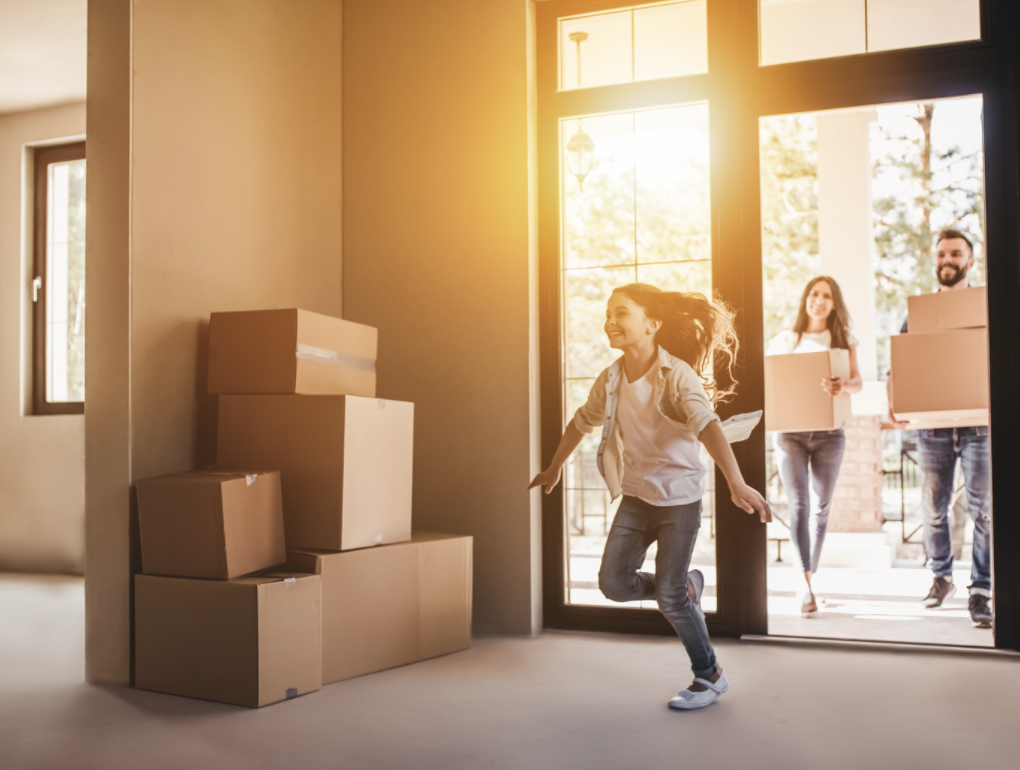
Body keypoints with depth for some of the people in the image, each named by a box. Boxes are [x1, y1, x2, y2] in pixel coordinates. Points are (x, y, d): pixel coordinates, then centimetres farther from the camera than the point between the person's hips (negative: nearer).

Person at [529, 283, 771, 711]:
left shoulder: (677, 375, -20)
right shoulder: (611, 379, -1)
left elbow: (708, 425, -34)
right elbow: (581, 423, 17)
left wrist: (737, 484, -48)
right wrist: (553, 469, 28)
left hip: (679, 497, -6)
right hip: (636, 496, 6)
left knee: (669, 597, -5)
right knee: (613, 583, -2)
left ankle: (710, 676, 19)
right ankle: (687, 586, 26)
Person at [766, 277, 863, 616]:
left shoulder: (843, 340, 8)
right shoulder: (784, 340, 9)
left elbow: (858, 381, -5)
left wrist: (843, 386, -28)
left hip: (829, 432, 1)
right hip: (790, 431, -1)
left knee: (821, 508, 7)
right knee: (799, 506, -11)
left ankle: (809, 578, 23)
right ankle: (806, 584, -14)